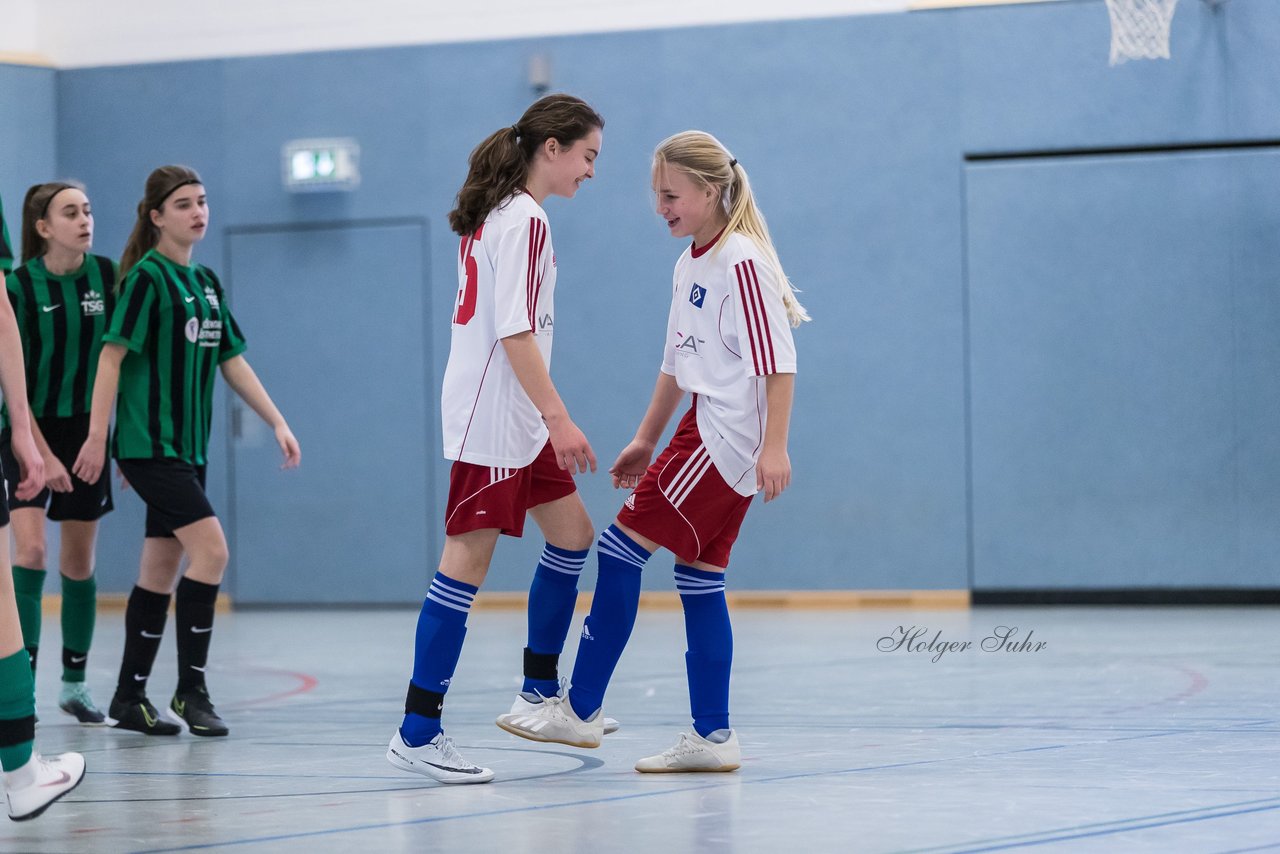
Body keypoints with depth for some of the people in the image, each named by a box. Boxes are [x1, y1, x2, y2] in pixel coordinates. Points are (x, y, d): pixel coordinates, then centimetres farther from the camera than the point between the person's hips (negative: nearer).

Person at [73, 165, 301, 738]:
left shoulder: (205, 282, 14)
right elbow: (112, 354, -11)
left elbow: (232, 360, 17)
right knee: (210, 550, -17)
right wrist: (97, 437, -16)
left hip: (187, 448, 8)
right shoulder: (147, 277, -8)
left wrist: (277, 422, 11)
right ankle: (190, 689, -9)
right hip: (149, 445, -8)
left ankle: (129, 700, 13)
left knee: (161, 572, 8)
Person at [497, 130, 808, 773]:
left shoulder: (741, 261, -14)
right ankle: (712, 737, 9)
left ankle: (579, 711, -5)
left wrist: (774, 447, -24)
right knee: (699, 580, 7)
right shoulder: (691, 267, 15)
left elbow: (777, 361, -18)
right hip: (709, 432, 10)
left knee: (622, 547, -9)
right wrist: (646, 440, 25)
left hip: (729, 439, -10)